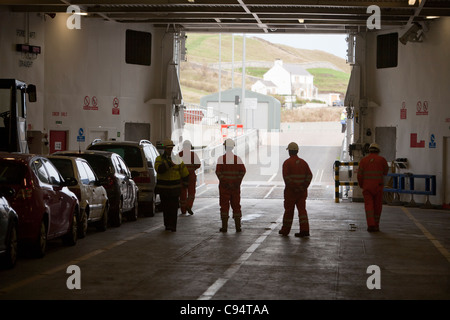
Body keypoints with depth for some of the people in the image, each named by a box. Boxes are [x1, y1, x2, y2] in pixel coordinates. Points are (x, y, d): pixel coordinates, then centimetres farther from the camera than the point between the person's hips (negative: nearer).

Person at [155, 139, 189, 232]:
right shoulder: (159, 159, 2)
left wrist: (185, 182, 21)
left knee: (174, 208, -6)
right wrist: (169, 163, -30)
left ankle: (173, 226, -8)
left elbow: (184, 172, 15)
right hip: (163, 188, 0)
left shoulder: (176, 159, 6)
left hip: (175, 188, 0)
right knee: (165, 208, 6)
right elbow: (159, 169, -21)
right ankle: (167, 225, 18)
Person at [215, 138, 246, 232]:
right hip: (236, 186, 2)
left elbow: (218, 171, -13)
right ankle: (238, 226, 5)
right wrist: (238, 182, -3)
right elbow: (243, 171, -6)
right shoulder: (238, 159, 3)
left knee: (224, 206, 2)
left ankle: (224, 227, 0)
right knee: (236, 205, 7)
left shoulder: (221, 159, -3)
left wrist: (224, 182, -10)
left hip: (224, 186, -2)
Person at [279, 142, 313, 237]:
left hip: (291, 191, -4)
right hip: (302, 191, 4)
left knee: (289, 210, 6)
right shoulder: (303, 162, 8)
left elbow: (286, 177, -17)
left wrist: (292, 187, -14)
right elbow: (309, 175, 1)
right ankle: (304, 230, -9)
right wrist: (304, 186, -2)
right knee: (302, 209, 1)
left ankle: (285, 230, 18)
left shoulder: (287, 162, -7)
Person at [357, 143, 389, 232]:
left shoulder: (363, 160, 2)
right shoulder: (381, 159, 0)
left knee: (369, 207, -1)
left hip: (367, 187, 0)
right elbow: (385, 172, 12)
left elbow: (360, 174, -1)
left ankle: (371, 225, -15)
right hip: (378, 186, 0)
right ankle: (376, 225, 15)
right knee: (377, 206, 11)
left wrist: (360, 185, 14)